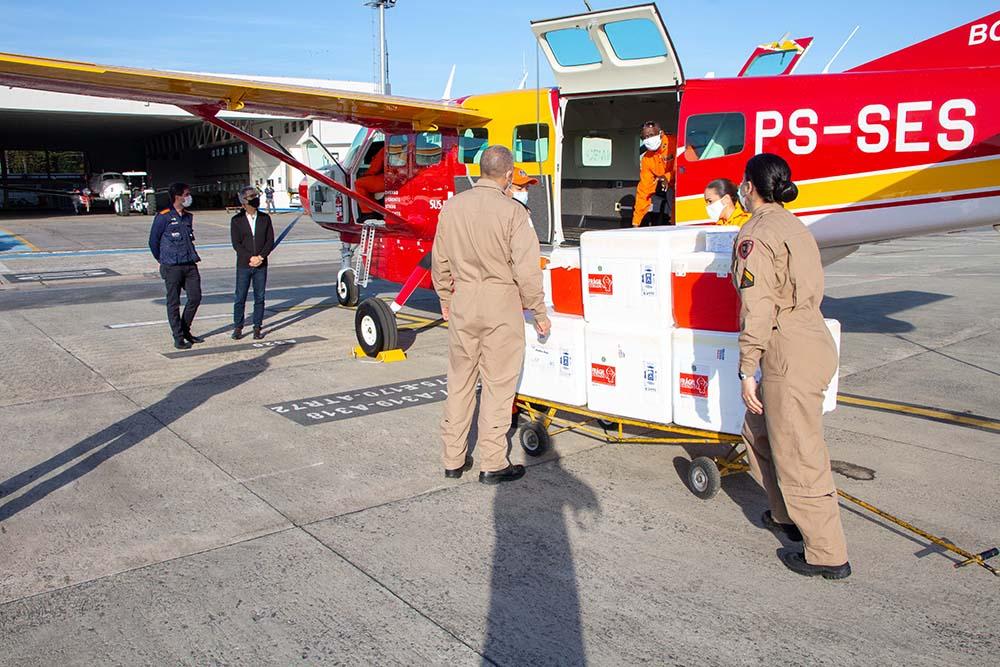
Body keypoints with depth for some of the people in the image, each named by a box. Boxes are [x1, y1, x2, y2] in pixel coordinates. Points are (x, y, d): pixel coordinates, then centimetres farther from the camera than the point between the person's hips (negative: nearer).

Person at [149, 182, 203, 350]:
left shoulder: (188, 217, 12)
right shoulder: (163, 217, -7)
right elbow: (153, 241, 0)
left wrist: (193, 256, 13)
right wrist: (162, 260, 9)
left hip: (190, 265, 6)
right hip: (172, 267, -6)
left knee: (195, 297, 5)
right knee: (174, 303, 1)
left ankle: (185, 330, 23)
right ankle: (178, 338, 8)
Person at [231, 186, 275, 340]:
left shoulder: (265, 218, 7)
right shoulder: (236, 220, 3)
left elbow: (270, 241, 2)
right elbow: (236, 244, -4)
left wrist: (260, 257, -11)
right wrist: (251, 258, -14)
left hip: (261, 265, 1)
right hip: (243, 265, -1)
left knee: (259, 297, 4)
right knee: (240, 298, 1)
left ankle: (257, 328, 11)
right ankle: (238, 328, 11)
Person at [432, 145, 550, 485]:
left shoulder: (452, 206, 2)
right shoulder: (512, 211, -13)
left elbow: (440, 261, 9)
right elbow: (526, 269, -13)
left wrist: (445, 298, 23)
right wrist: (539, 312, -2)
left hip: (463, 302, 5)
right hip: (501, 306, -5)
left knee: (460, 381, 15)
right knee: (497, 384, 5)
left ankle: (453, 459, 24)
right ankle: (493, 464, 12)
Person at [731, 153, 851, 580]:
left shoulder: (756, 234, -12)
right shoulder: (795, 227, 16)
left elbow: (757, 309, -18)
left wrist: (747, 371, -15)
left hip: (791, 356, -10)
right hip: (814, 342, 10)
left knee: (798, 456, 0)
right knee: (759, 433, 23)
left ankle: (828, 556, 10)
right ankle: (788, 516, 37)